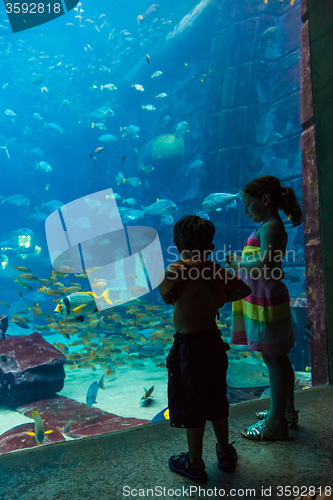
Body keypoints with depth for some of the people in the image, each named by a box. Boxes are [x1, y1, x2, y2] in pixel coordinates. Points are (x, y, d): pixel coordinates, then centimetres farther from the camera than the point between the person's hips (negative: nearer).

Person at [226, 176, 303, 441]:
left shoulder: (270, 227, -17)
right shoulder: (271, 226, 13)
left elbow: (264, 264, -29)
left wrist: (240, 263, -13)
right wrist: (240, 261, 4)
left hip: (266, 300, -10)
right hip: (262, 298, 10)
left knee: (274, 360, 2)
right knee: (279, 359, 19)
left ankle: (276, 424, 17)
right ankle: (286, 412, 35)